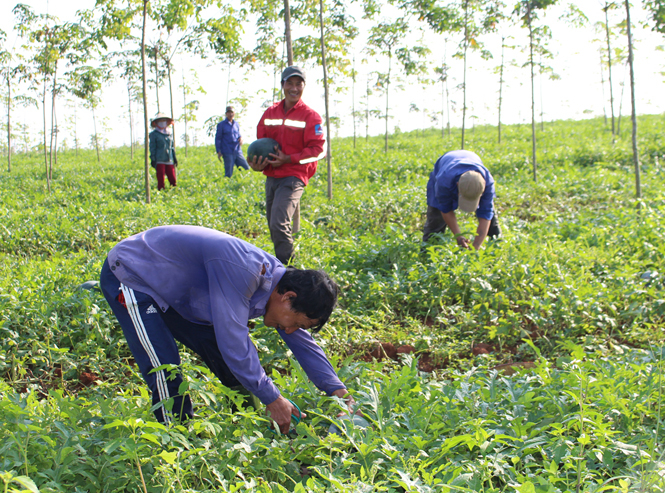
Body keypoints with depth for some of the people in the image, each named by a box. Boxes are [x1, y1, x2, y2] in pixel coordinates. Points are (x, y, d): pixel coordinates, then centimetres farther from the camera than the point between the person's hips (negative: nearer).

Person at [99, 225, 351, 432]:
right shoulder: (239, 271, -37)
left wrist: (340, 393, -5)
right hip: (128, 276, -8)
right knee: (165, 369, -22)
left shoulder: (276, 277, -8)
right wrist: (272, 399, -29)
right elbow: (233, 341, -37)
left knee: (236, 362, 5)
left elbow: (302, 342, 1)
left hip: (171, 291, 8)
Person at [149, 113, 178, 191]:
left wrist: (174, 158, 18)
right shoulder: (154, 134, 1)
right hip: (160, 161, -4)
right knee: (161, 180, -3)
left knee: (173, 179, 2)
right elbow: (152, 148, -1)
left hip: (169, 161, 4)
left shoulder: (169, 134, 16)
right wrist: (153, 159, -7)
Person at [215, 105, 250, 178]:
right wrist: (218, 151, -7)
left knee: (246, 169, 2)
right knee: (228, 174, -5)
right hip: (228, 153, -5)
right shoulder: (221, 124, 1)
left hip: (238, 152, 5)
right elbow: (218, 138, 1)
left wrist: (240, 138, -1)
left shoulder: (236, 124, 14)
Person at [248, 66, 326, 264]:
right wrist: (257, 163, -4)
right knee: (274, 227, 11)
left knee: (279, 224, -19)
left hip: (293, 178, -6)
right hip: (271, 177, 6)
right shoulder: (270, 113, 13)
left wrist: (288, 159, -17)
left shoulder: (310, 116, -3)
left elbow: (317, 150, -8)